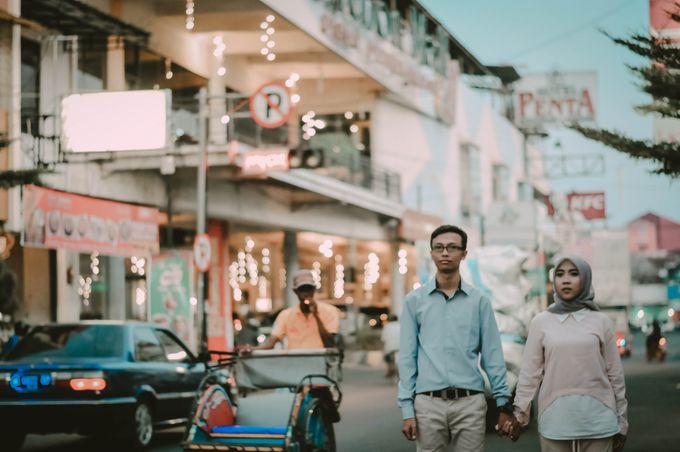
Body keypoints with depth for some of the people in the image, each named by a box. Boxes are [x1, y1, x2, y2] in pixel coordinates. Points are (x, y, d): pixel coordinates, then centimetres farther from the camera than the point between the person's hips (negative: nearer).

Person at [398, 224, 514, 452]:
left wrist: (504, 403, 1)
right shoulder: (415, 300, 5)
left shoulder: (479, 300, 6)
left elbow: (492, 355, 6)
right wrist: (407, 408, -2)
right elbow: (407, 357, 4)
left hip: (470, 402, 0)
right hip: (428, 403, 0)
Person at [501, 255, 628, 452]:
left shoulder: (601, 321, 5)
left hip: (597, 419, 0)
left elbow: (615, 373, 8)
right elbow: (529, 373, 5)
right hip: (555, 419, 0)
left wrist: (621, 422, 8)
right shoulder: (541, 322, 5)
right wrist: (519, 414, 0)